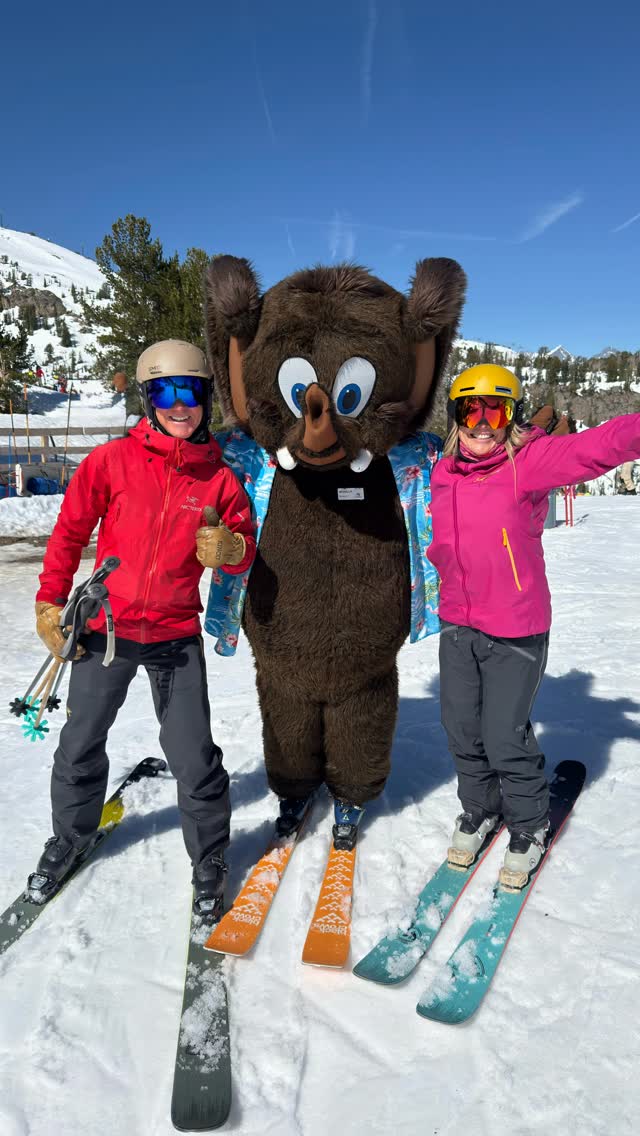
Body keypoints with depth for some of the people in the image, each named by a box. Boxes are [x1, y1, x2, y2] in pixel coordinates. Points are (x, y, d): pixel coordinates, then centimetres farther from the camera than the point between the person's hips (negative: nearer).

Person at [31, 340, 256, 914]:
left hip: (177, 636, 0)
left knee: (194, 756, 0)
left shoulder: (218, 477, -3)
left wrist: (232, 550, -20)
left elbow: (244, 549, 3)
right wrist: (51, 602, 2)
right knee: (81, 743, 15)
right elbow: (70, 531, 2)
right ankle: (71, 835, 43)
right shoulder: (112, 461, -7)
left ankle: (209, 859, 24)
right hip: (105, 629, 1)